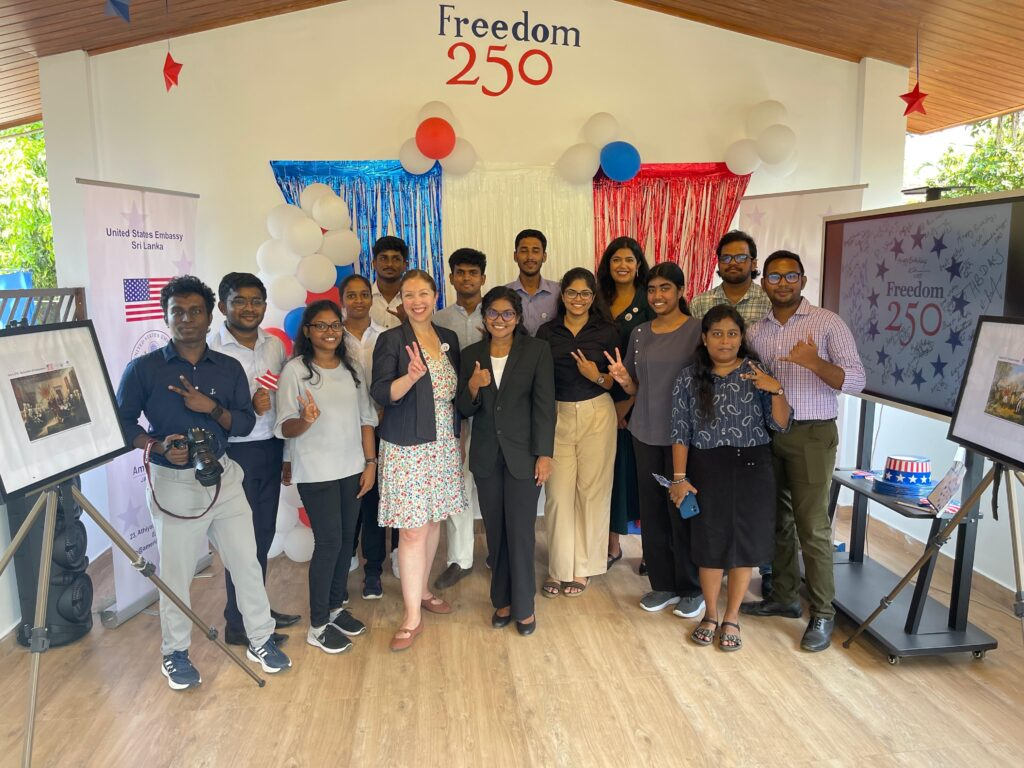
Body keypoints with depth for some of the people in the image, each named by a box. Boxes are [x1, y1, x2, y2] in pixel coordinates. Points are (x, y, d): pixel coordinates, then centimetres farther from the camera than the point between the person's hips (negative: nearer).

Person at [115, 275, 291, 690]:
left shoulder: (229, 368, 4)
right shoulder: (143, 368, -5)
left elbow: (246, 423, 4)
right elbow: (122, 422, -3)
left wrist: (212, 408, -14)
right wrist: (157, 446, -20)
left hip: (222, 476, 3)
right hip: (172, 481, -3)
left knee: (246, 561, 8)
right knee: (175, 572, 8)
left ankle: (260, 640, 25)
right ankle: (175, 653, 29)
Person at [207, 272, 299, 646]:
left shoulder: (275, 345, 7)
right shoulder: (211, 349, -12)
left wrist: (287, 453, 12)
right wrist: (248, 410, -27)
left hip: (271, 449, 6)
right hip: (235, 453, -5)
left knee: (264, 534, 16)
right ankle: (239, 624, 21)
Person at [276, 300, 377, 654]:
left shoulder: (353, 368, 7)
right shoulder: (295, 370, -7)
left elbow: (366, 419, 10)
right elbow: (285, 428, -9)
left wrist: (370, 462, 4)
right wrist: (306, 420, -30)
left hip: (351, 469, 5)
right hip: (316, 473, -5)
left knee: (346, 539, 10)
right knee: (328, 542, -4)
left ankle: (336, 607, 29)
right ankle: (318, 625, 11)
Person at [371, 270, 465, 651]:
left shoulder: (449, 339, 10)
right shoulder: (391, 340, -6)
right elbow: (380, 393, -15)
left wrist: (458, 437, 15)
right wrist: (410, 377, -34)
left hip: (444, 445, 5)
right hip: (407, 447, -5)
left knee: (433, 520, 14)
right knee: (413, 530, -4)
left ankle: (422, 591, 33)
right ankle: (412, 617, 6)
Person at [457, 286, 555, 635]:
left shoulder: (537, 350, -4)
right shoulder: (471, 355, 5)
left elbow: (544, 405, -6)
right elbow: (465, 410, 6)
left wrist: (544, 454, -10)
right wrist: (472, 388, -15)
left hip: (523, 454, -3)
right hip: (486, 455, 3)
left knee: (520, 532, 0)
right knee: (495, 532, 12)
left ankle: (523, 606, 17)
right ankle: (502, 600, 28)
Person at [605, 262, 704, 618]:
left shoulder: (697, 330, -4)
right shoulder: (640, 333, 9)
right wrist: (623, 379, -7)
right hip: (645, 433, 4)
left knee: (682, 509, 2)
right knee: (652, 508, 9)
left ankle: (691, 588, 20)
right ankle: (662, 583, 25)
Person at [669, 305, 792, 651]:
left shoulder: (757, 373, 0)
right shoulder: (689, 377, 0)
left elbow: (780, 425, -2)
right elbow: (680, 432, -1)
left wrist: (777, 391, -19)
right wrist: (679, 478, -5)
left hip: (752, 467, 1)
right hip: (707, 469, 0)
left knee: (744, 542, 7)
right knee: (711, 543, 7)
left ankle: (732, 617, 26)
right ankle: (710, 614, 27)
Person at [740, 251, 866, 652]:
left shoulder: (828, 323, -6)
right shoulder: (756, 331, 8)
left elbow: (856, 381, -13)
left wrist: (815, 362, -28)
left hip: (811, 435, -5)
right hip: (766, 433, 5)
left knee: (812, 526, -2)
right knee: (776, 520, 13)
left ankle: (822, 614, 11)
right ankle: (784, 597, 27)